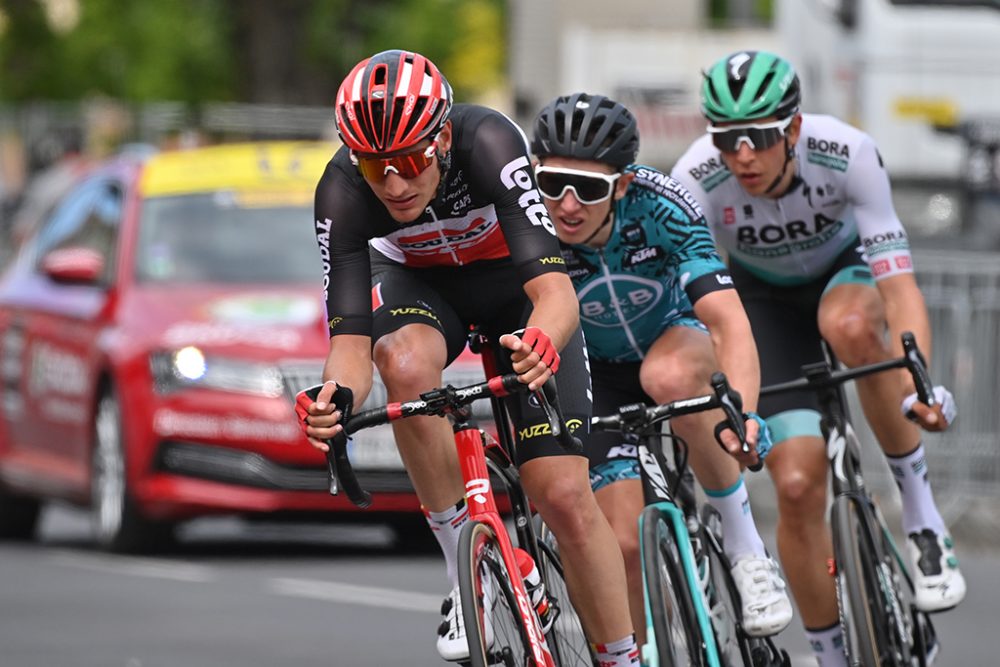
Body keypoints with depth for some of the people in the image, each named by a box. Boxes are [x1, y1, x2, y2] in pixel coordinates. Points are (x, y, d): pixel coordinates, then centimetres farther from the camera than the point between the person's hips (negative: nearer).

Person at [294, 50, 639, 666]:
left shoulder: (487, 143, -37)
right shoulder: (343, 192, -31)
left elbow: (556, 293, -44)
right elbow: (351, 339, -32)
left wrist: (542, 346, -66)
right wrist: (336, 400, -54)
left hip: (517, 281, -1)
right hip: (421, 284, 1)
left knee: (565, 496, -14)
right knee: (407, 365, -36)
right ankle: (466, 571, -21)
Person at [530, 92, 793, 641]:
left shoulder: (663, 208, -31)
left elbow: (729, 322, -38)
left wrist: (742, 413, -55)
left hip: (677, 334, -1)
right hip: (600, 372, 1)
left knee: (667, 378, -38)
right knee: (626, 543, -14)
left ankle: (745, 546, -22)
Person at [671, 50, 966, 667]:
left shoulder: (848, 154, -34)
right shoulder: (697, 181, -31)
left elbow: (899, 284, -37)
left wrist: (919, 382, -53)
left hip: (849, 270, -1)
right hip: (766, 299, 1)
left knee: (848, 325, -40)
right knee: (797, 485, -15)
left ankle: (921, 510, -22)